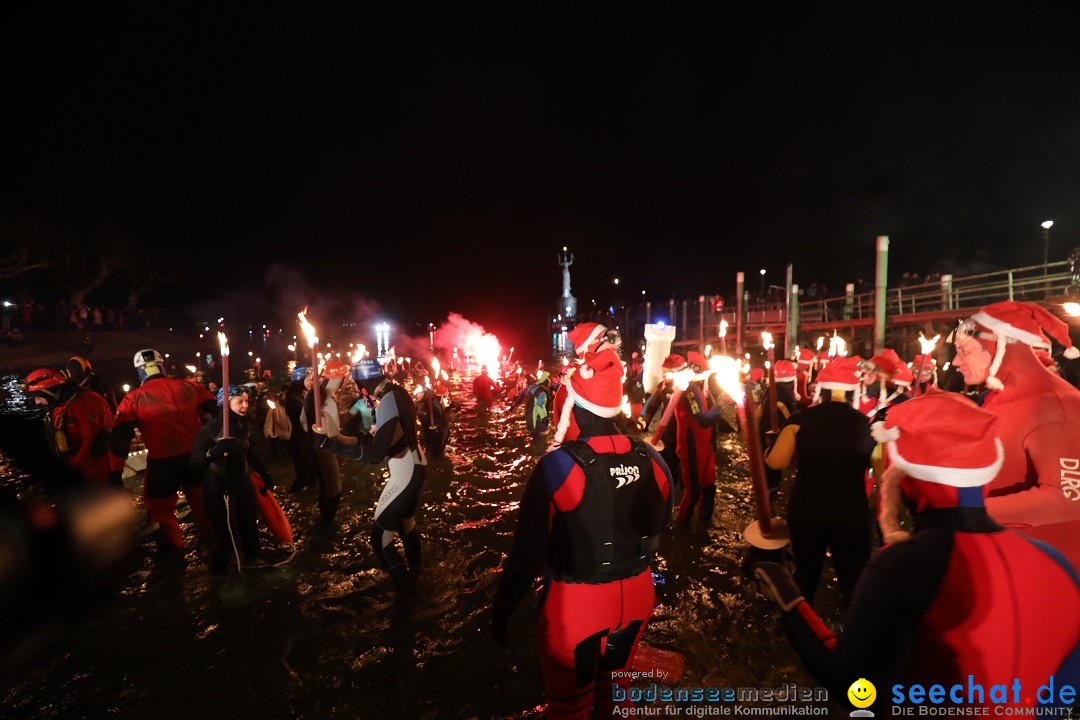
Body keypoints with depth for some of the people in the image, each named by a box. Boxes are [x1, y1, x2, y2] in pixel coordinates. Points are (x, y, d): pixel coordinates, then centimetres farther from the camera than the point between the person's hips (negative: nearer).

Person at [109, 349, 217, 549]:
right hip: (195, 455, 3)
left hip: (162, 462, -3)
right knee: (201, 497, 25)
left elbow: (119, 437, -7)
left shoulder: (134, 398, -4)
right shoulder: (188, 387, 2)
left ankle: (172, 541, 34)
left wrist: (115, 472, -1)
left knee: (159, 503, 22)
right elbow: (215, 410, 7)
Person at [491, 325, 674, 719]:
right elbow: (656, 532, 6)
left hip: (575, 603, -4)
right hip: (636, 596, 5)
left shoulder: (558, 466, -24)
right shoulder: (651, 460, -9)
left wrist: (501, 611, -4)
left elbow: (527, 554, -18)